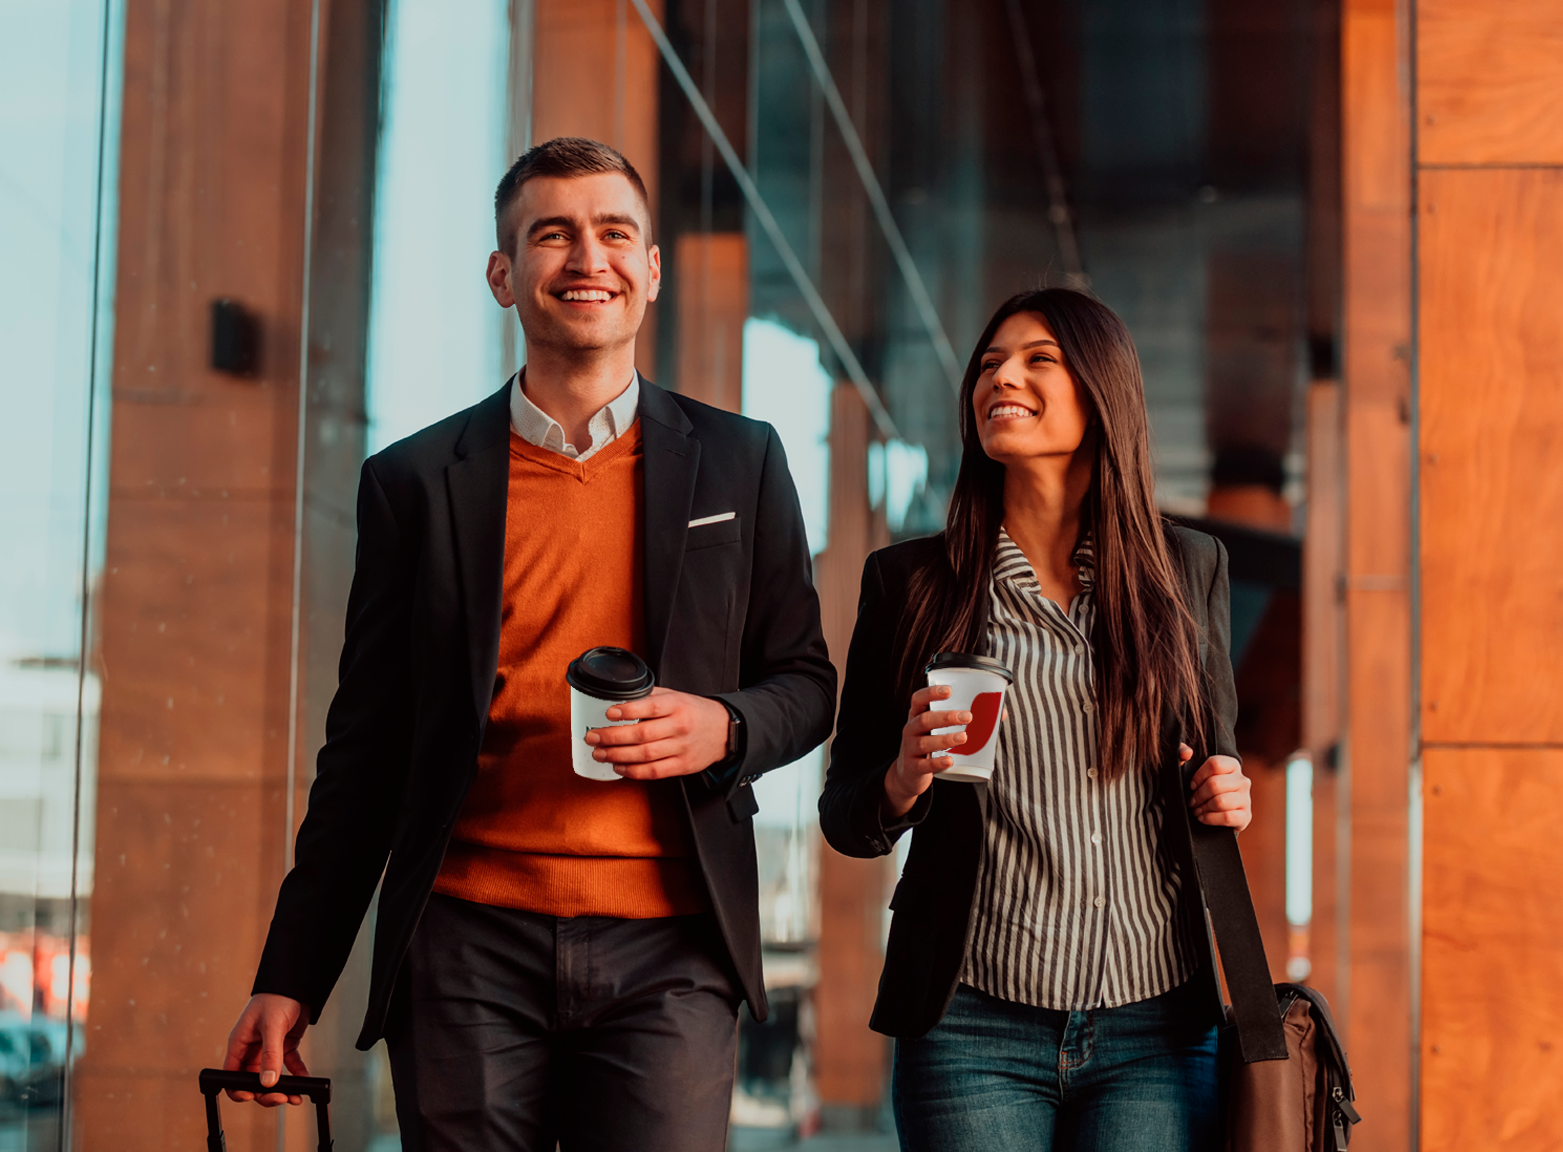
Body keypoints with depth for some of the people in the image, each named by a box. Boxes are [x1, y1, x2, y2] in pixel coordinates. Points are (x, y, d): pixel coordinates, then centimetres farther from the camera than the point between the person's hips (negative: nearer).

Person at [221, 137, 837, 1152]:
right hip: (468, 947, 0)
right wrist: (291, 979, 7)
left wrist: (726, 727, -9)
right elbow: (365, 751, 10)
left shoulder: (740, 462, 9)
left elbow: (804, 682, 15)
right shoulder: (417, 481, 8)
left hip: (666, 953, 0)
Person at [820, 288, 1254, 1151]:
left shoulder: (1188, 570, 8)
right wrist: (906, 778, -14)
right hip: (975, 1028, -1)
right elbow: (845, 819, 7)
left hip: (1155, 1025, 1)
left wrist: (1225, 797, -2)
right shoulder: (908, 581, 4)